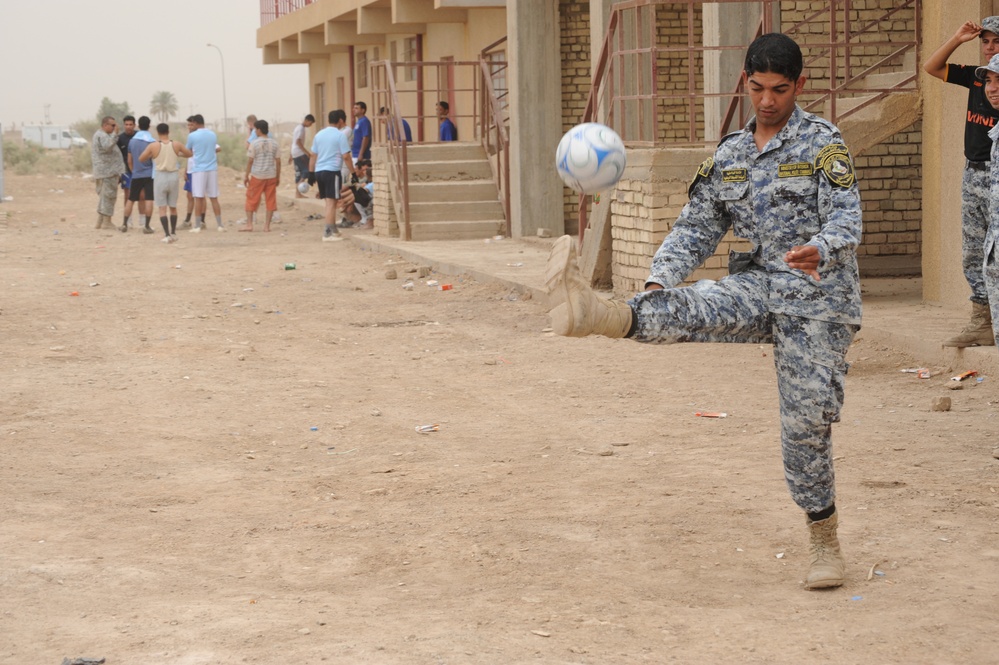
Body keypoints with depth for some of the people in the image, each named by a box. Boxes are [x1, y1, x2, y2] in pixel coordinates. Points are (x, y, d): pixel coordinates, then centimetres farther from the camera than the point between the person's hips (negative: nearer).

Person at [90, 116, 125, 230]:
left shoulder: (98, 134, 20)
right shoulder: (102, 136, -14)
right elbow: (108, 146, -32)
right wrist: (115, 134, -27)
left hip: (101, 172, 11)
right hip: (108, 171, -11)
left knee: (103, 196, 15)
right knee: (109, 196, -7)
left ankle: (100, 222, 17)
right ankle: (106, 221, -7)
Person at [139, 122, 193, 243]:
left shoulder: (153, 146, -9)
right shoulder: (176, 145, -4)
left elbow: (141, 159, 1)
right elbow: (189, 154, 12)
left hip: (160, 177, -2)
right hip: (174, 176, 2)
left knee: (162, 208, 2)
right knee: (173, 206, 16)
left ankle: (167, 235, -6)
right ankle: (173, 233, 23)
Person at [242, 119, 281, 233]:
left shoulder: (254, 144, -7)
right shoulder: (274, 144, 3)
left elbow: (250, 161, -8)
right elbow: (278, 161, 4)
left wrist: (246, 176, -1)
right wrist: (278, 177, 11)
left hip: (257, 176, -3)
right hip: (271, 176, 3)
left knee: (251, 199, 8)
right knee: (270, 201, 7)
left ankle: (249, 224, 6)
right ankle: (267, 225, 6)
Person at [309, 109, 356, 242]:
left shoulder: (318, 135, 12)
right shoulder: (340, 135, -6)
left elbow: (313, 156, 14)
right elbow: (346, 156, -9)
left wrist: (311, 173, 18)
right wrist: (353, 173, -4)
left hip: (319, 171, 6)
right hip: (332, 171, -6)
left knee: (328, 202, 14)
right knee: (332, 202, -4)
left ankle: (331, 230, 16)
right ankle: (328, 233, -6)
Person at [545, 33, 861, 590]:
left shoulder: (823, 143, -5)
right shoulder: (729, 155, 11)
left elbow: (846, 220, -16)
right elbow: (697, 227, 9)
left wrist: (819, 250, -39)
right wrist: (659, 279, -9)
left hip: (819, 299, -4)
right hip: (761, 284, 4)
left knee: (806, 425, -5)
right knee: (692, 309, -27)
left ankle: (827, 548, 11)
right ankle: (599, 315, -54)